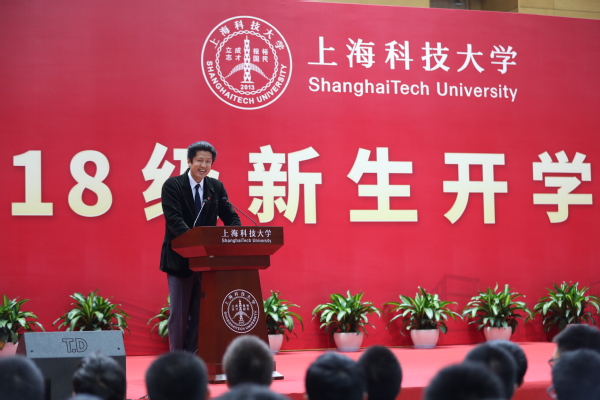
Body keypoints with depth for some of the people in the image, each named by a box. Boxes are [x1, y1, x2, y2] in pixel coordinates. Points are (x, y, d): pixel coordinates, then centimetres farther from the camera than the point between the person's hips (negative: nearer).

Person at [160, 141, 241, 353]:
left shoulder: (217, 187, 6)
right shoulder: (172, 185, -8)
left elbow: (231, 217, 2)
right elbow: (174, 219, -19)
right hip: (180, 257, -4)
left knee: (200, 311, 7)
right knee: (179, 311, 3)